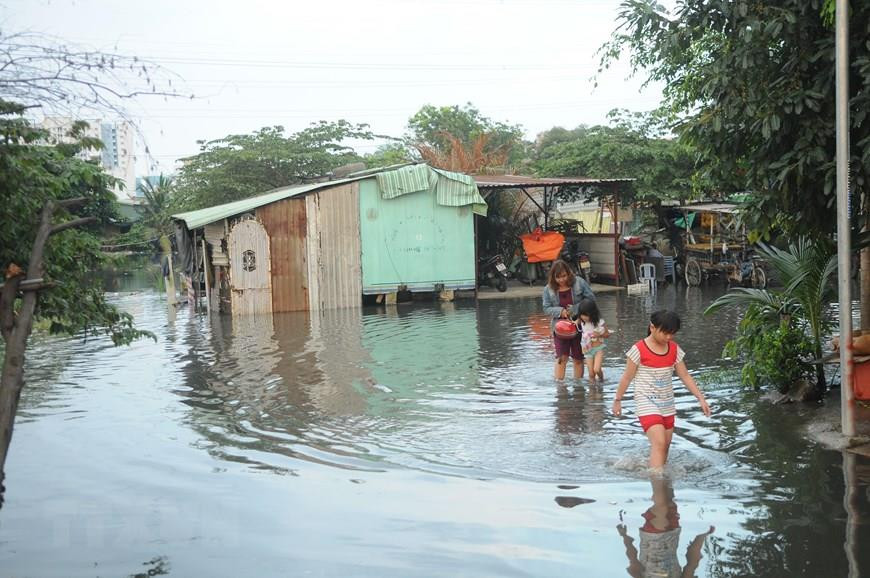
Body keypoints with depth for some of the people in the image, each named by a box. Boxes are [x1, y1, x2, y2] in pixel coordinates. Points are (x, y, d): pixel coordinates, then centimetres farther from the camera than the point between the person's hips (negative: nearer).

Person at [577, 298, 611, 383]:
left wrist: (599, 334, -20)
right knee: (591, 374, 0)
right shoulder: (581, 322, -5)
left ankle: (601, 379, 14)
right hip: (587, 350, 3)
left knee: (596, 369, -17)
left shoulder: (599, 322, -13)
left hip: (599, 348, -3)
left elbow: (608, 334, 0)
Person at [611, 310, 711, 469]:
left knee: (665, 446, 10)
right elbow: (627, 378, -3)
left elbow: (685, 376, 9)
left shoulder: (674, 349, 3)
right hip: (646, 402, -6)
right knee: (659, 443, -20)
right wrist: (617, 400, 4)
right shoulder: (639, 350, -12)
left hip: (667, 404, 6)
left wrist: (701, 398, 2)